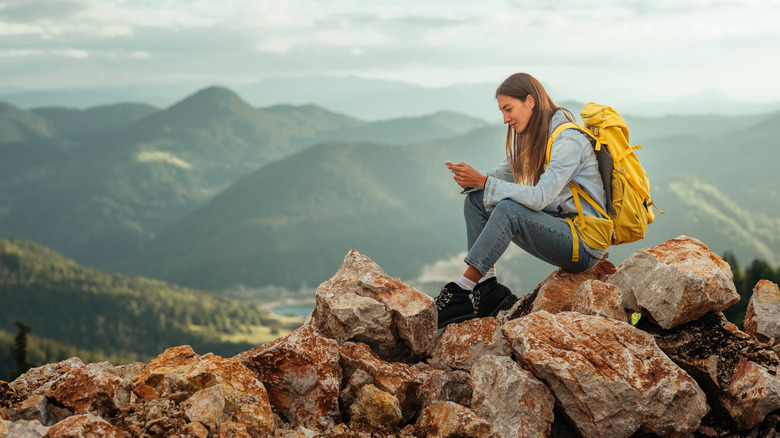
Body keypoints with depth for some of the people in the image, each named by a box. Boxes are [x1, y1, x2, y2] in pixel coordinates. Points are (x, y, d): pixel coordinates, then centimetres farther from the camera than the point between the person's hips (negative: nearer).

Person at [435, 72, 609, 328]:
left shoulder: (569, 140, -19)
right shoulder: (530, 137, 9)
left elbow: (539, 197, -29)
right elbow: (501, 175, 11)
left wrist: (483, 181, -27)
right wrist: (472, 180, -12)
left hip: (585, 242, -9)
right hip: (556, 226, 9)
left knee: (509, 209, -32)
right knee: (476, 200, -3)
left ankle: (459, 293, -26)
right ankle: (488, 291, -11)